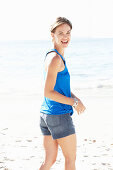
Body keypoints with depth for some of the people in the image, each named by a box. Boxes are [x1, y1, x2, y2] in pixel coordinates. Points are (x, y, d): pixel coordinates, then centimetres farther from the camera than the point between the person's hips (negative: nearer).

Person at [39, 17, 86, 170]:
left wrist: (76, 98, 7)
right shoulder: (55, 58, -18)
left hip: (46, 115, 9)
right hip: (59, 115, -9)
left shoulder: (60, 56, 12)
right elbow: (48, 92, -21)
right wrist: (74, 102, -14)